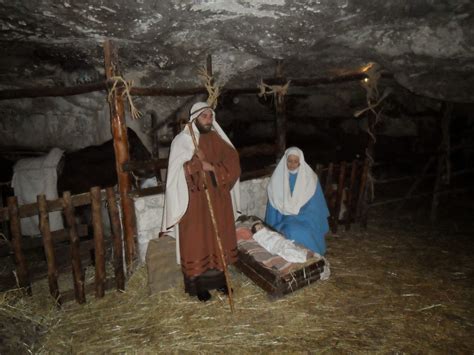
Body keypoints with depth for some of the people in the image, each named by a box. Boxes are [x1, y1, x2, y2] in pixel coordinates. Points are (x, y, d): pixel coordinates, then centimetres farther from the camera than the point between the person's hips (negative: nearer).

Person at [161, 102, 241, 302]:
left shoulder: (216, 139, 7)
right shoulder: (181, 141, -7)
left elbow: (233, 160, -4)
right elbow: (178, 172, -17)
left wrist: (212, 167, -17)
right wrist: (196, 161, -23)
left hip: (218, 197, 5)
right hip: (194, 200, -4)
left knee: (219, 237, 13)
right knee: (196, 241, 5)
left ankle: (219, 278, 30)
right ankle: (197, 284, 20)